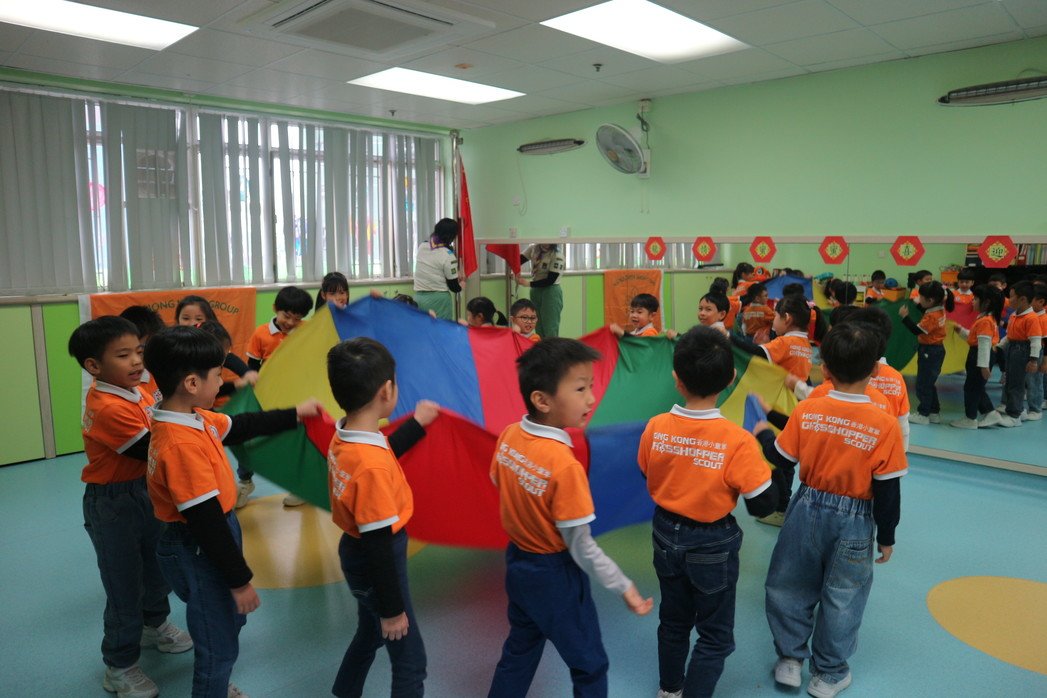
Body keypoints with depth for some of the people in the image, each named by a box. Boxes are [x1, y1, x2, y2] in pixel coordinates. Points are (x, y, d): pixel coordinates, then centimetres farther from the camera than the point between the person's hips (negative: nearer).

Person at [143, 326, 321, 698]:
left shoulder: (197, 419, -4)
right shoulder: (182, 444, -31)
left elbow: (242, 426, 17)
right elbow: (205, 521, -28)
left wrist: (295, 414, 21)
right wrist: (240, 579, -19)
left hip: (212, 539, 10)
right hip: (198, 553, -10)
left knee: (232, 619, 29)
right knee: (219, 645, 8)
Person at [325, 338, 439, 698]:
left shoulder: (343, 438, -8)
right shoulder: (372, 467, -33)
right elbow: (379, 545, -27)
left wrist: (417, 424, 20)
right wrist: (392, 609, -16)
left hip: (355, 552, 9)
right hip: (374, 564, -9)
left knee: (370, 633, 31)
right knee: (410, 659, 9)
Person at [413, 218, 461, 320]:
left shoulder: (421, 247, 5)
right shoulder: (448, 255, -12)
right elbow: (453, 286, -6)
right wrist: (461, 286, 16)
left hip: (419, 297, 6)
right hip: (438, 299, -6)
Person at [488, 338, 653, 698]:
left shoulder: (508, 436, -11)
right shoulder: (564, 465, -32)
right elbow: (580, 547, -23)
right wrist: (624, 587, -13)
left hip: (517, 562, 7)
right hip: (554, 575, -7)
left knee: (519, 652, 28)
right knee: (589, 666, 17)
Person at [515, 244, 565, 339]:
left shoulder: (557, 255, -14)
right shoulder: (533, 249, 1)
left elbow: (550, 280, -17)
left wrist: (528, 283, -21)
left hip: (551, 292, -6)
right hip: (535, 291, 6)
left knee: (550, 331, -6)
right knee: (539, 329, 11)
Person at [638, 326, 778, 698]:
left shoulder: (655, 427, -15)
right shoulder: (738, 441, -26)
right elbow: (763, 505, -17)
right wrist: (766, 451, -4)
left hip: (666, 535, 5)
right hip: (712, 545, -4)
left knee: (673, 620, 27)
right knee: (715, 636, 18)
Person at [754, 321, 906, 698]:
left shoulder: (806, 410, -15)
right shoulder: (885, 425, -18)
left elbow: (782, 458, -3)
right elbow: (887, 490, -11)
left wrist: (763, 434, 17)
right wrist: (886, 537, 3)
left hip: (808, 509, 1)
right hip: (854, 521, -1)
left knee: (791, 586, 21)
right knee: (841, 598, 18)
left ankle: (790, 659, 34)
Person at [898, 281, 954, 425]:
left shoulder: (931, 316, -24)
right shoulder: (939, 309, 4)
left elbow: (917, 331, -26)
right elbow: (927, 313, 21)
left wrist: (904, 317, -21)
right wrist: (918, 305, 7)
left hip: (929, 351, -10)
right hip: (936, 349, 10)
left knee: (923, 384, 0)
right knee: (928, 383, 18)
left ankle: (923, 414, 7)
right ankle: (935, 413, 24)